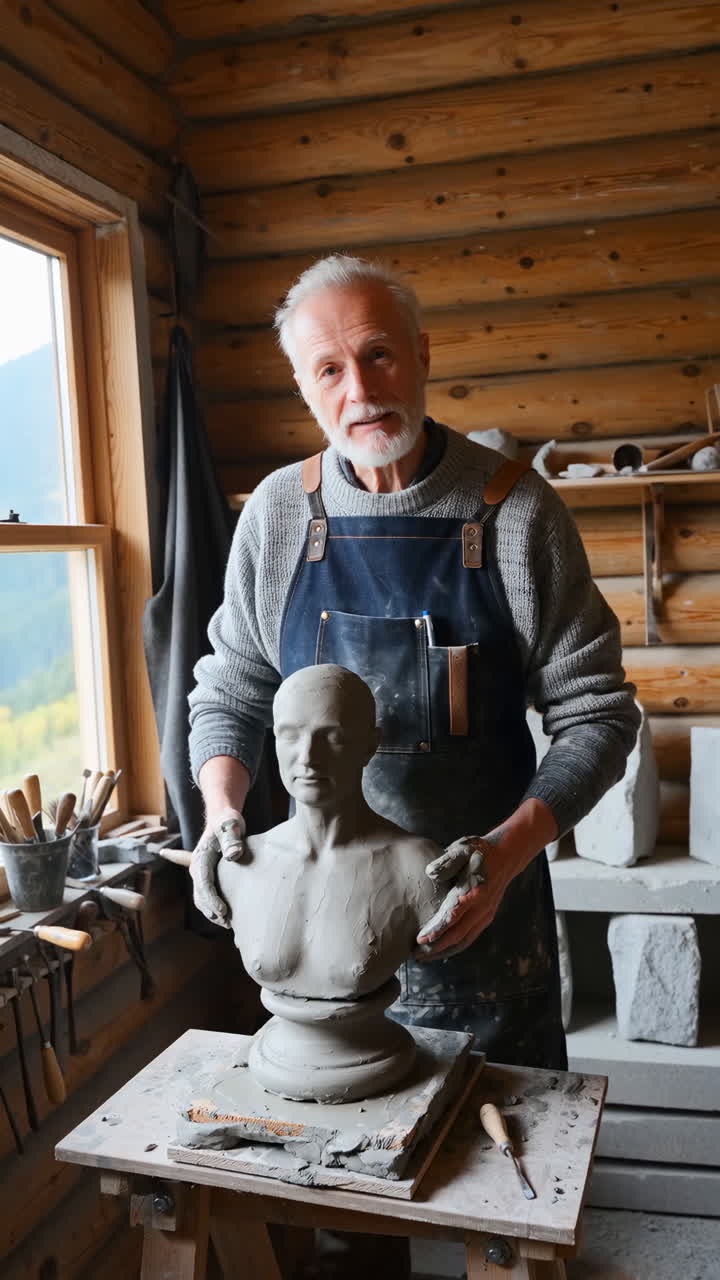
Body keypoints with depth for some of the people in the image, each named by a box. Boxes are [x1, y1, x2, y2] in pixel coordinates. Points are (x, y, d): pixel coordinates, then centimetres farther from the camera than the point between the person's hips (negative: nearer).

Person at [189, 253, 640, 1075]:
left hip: (485, 897, -2)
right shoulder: (277, 514, -2)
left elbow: (595, 713, -7)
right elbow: (228, 694, 6)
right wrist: (223, 811, -11)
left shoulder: (516, 511, -10)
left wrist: (507, 852, -19)